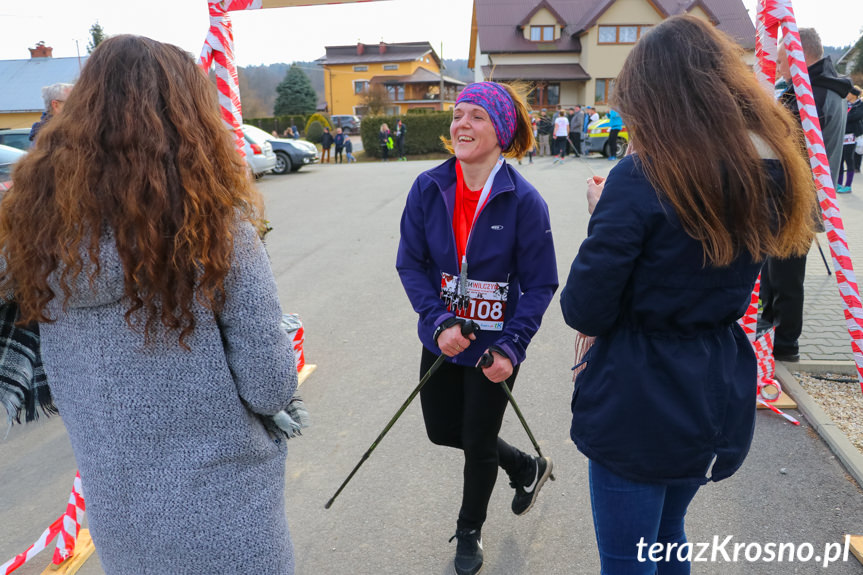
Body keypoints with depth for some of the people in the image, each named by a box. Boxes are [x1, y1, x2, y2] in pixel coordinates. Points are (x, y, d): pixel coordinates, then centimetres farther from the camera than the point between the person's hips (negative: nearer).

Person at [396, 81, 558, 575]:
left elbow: (540, 284, -12)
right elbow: (411, 262, -5)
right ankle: (527, 468, 47)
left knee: (479, 441, 12)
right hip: (443, 337, 4)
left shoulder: (524, 200, -18)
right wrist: (438, 322, -17)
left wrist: (511, 348, -20)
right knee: (442, 430, 18)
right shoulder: (429, 188, -9)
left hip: (495, 345, -4)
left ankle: (470, 532, 44)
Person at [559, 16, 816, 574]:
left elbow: (585, 312, -18)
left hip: (639, 403, -6)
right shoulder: (772, 174, 0)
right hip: (721, 399, 7)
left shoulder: (642, 177, -21)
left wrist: (604, 218, -3)